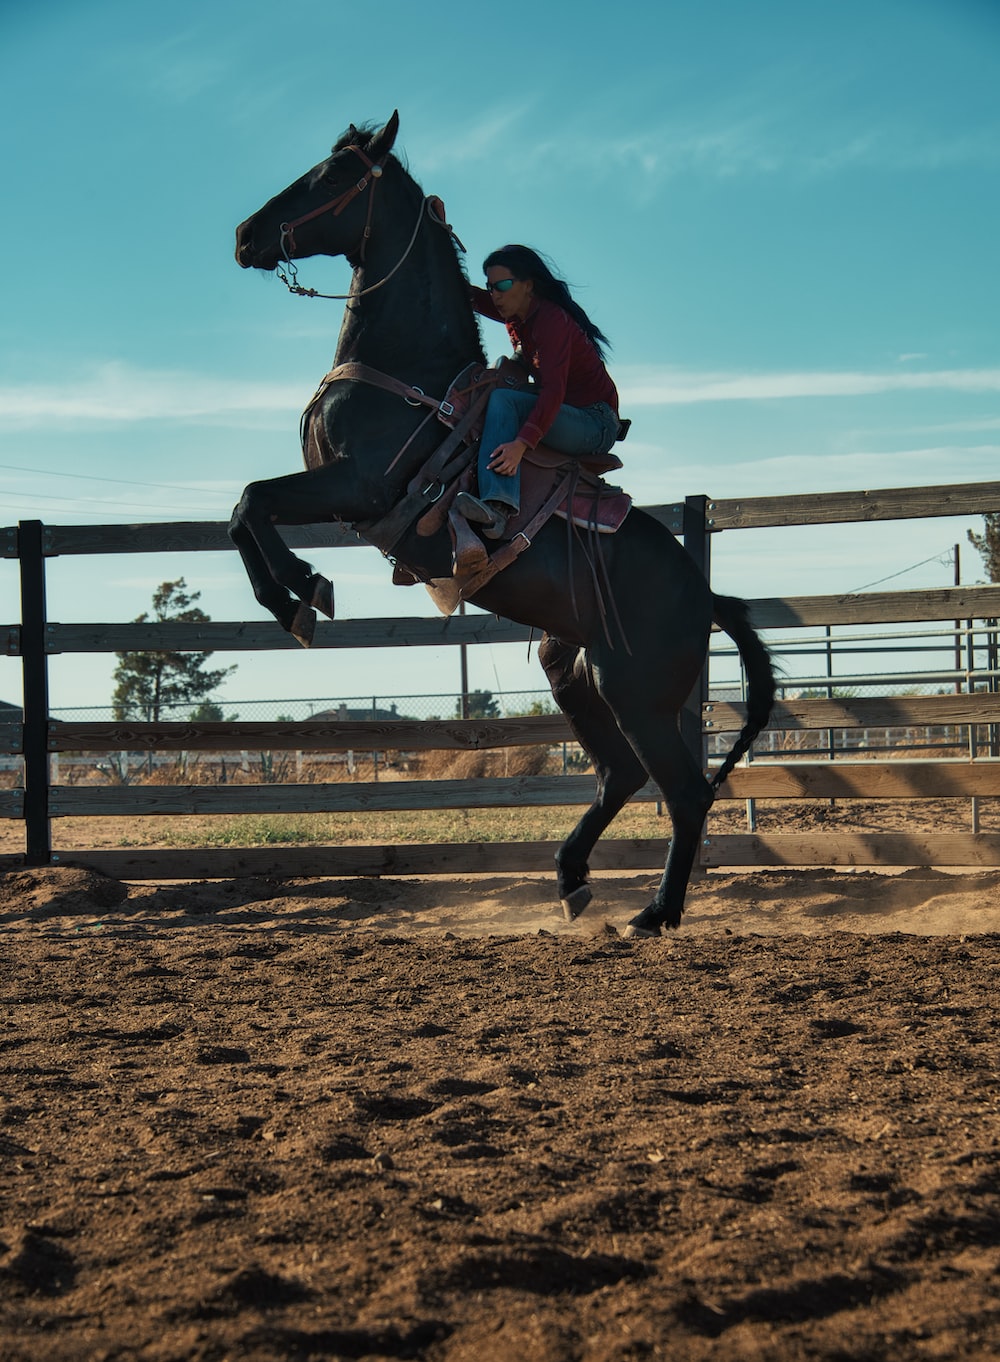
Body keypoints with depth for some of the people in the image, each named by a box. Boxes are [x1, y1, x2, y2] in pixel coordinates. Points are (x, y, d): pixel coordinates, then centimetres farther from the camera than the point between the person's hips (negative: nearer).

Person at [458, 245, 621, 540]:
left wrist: (522, 443, -43)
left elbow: (553, 390, -31)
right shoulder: (517, 313, 8)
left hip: (595, 424, -10)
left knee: (501, 399, -29)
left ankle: (498, 506, -49)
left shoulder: (552, 319, -19)